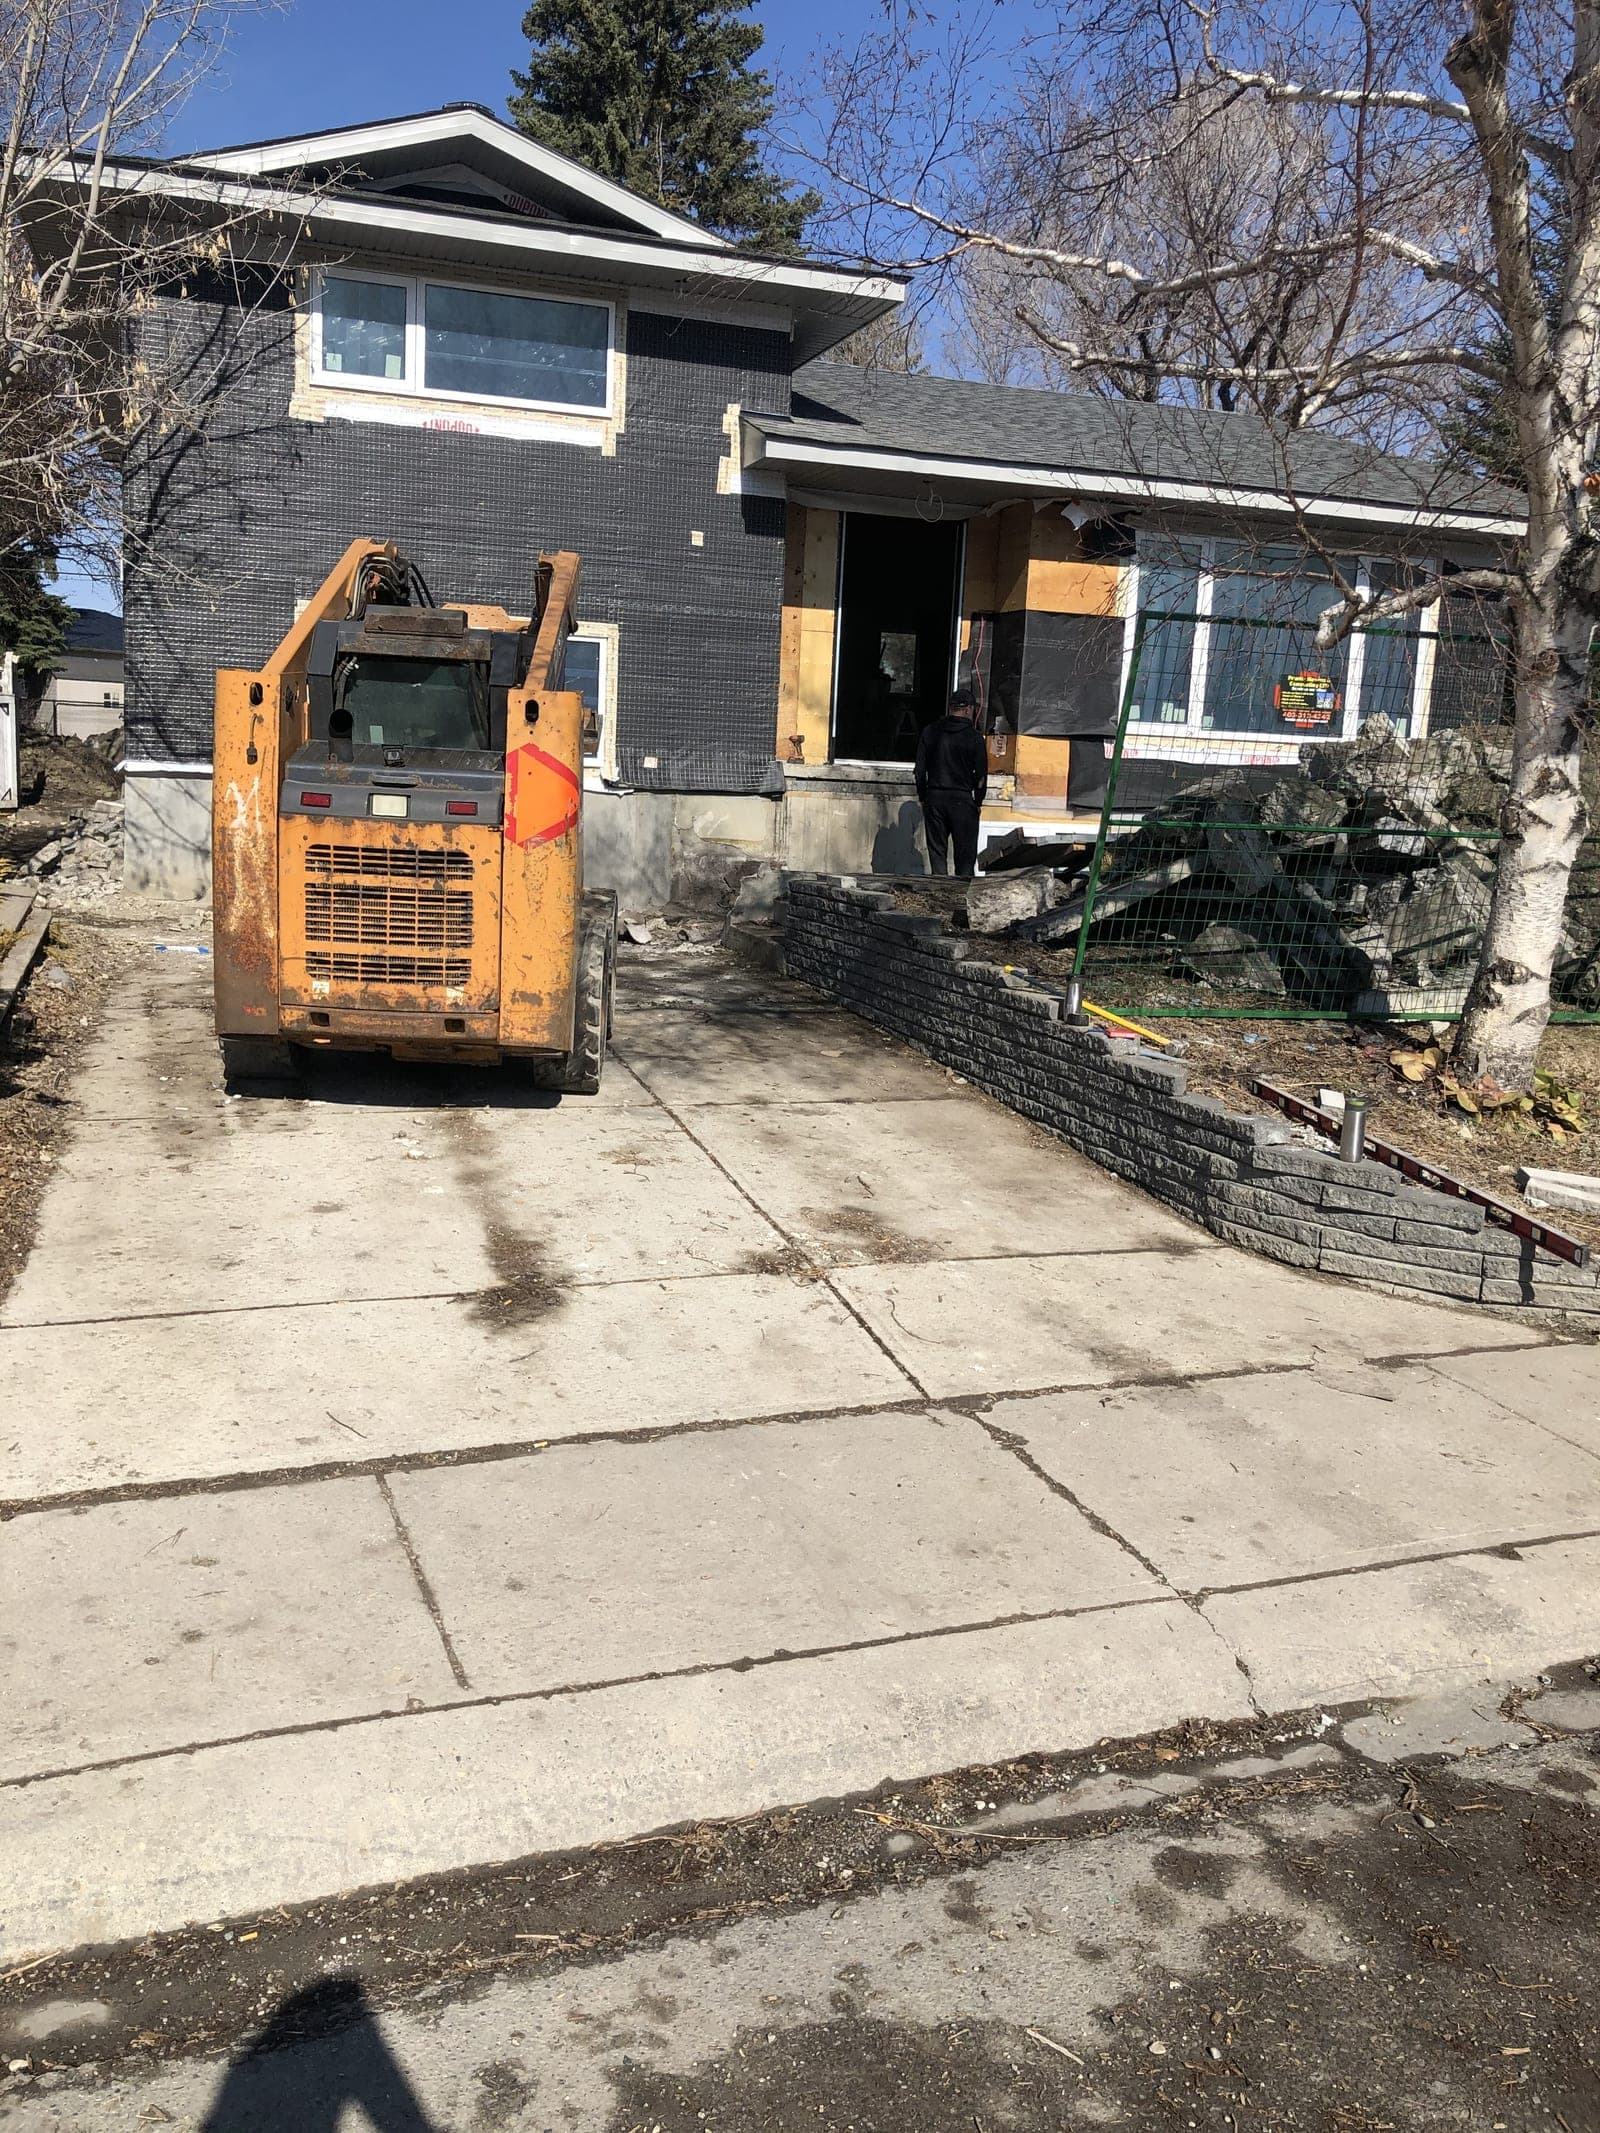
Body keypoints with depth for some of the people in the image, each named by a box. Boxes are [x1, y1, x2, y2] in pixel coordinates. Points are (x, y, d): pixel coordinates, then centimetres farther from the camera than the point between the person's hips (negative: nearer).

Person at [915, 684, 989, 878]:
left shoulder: (930, 731, 4)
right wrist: (978, 802, 9)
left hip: (934, 797, 3)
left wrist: (923, 797, 13)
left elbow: (920, 769, 6)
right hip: (962, 799, -3)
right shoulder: (974, 737, -6)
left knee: (936, 850, 6)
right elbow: (981, 775, -3)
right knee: (965, 852, 4)